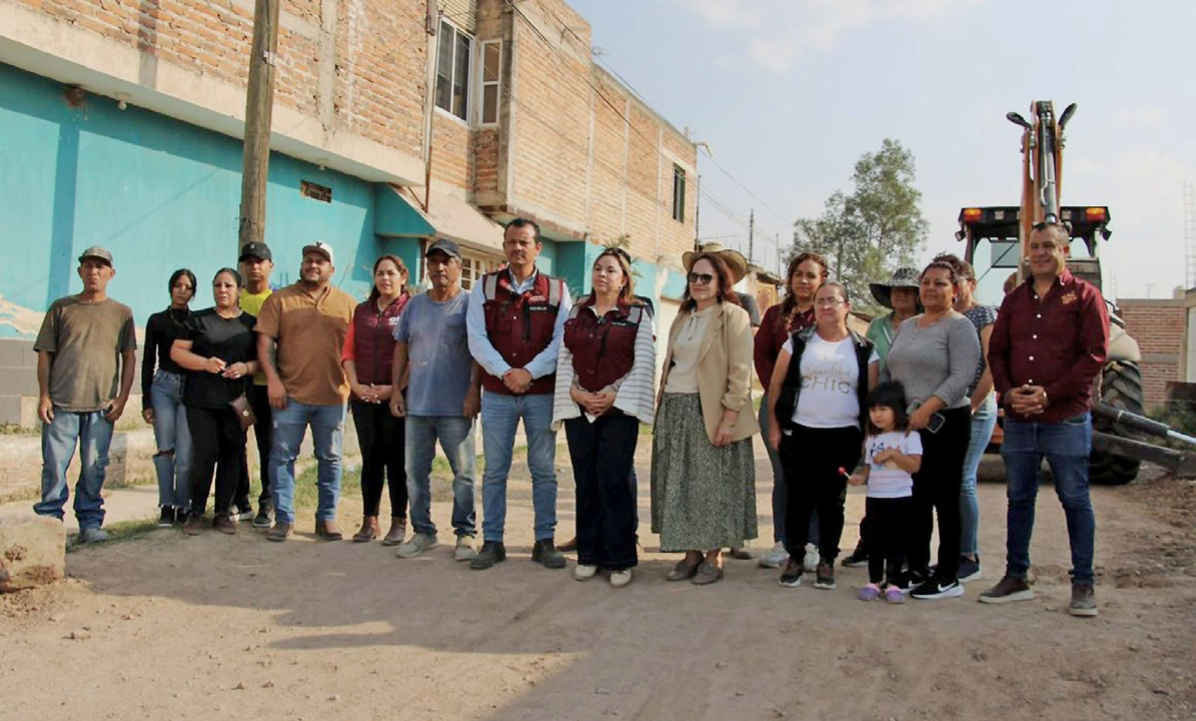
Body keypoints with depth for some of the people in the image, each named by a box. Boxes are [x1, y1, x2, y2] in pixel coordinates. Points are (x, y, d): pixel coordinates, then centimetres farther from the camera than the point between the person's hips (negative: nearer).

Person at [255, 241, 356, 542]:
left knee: (330, 458, 7)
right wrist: (273, 379, -11)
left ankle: (327, 517, 17)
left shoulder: (347, 303, 9)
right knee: (282, 455, 3)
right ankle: (283, 518, 12)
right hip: (290, 393, -1)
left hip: (332, 395, 1)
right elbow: (264, 343, 0)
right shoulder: (279, 300, 5)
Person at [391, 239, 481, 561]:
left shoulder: (470, 304, -2)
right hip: (417, 404, 5)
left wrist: (474, 390, -14)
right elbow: (401, 348, 15)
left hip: (456, 407, -5)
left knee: (464, 473, 1)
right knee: (416, 473, 10)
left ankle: (465, 534, 12)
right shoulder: (414, 306, 12)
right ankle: (422, 532, 22)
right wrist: (395, 389, 7)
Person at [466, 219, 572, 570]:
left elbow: (561, 341, -3)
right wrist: (505, 372, -14)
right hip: (496, 393, 1)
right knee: (494, 471, 5)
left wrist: (529, 372, -14)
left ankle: (545, 541, 15)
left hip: (542, 393, 0)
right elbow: (476, 337, -2)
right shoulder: (485, 286, 7)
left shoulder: (557, 290, 5)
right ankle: (492, 542, 14)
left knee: (544, 471, 5)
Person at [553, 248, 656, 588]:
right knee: (586, 482, 5)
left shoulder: (637, 315, 4)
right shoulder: (576, 313, 14)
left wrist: (613, 397, -12)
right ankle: (589, 555, 15)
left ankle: (619, 559, 3)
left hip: (618, 409, -3)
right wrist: (576, 393, -6)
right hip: (579, 408, 4)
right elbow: (564, 359, 9)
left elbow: (644, 365, -4)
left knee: (614, 481, -8)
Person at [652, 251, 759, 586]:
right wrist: (662, 412, 11)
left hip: (710, 414, -7)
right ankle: (691, 553, 19)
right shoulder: (682, 318, 17)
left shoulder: (733, 316, -5)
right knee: (679, 485, 8)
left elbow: (740, 373, -11)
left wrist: (728, 418, -18)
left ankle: (713, 557, 11)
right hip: (675, 410, 7)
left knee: (712, 486, 0)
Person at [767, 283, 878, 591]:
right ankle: (795, 559, 15)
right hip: (799, 434, 0)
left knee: (832, 500, 5)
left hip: (843, 436, 0)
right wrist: (774, 427, -1)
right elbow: (776, 385, 5)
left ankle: (826, 562, 17)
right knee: (798, 497, 3)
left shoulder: (864, 349, 7)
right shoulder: (798, 342, 5)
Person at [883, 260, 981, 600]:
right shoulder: (906, 327, 17)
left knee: (944, 500, -1)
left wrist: (927, 409, -24)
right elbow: (888, 374, 21)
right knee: (915, 500, 11)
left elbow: (961, 377, -17)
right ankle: (917, 569, 20)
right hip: (906, 425, 7)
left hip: (944, 424, -7)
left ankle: (949, 577, 7)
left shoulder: (959, 326, -5)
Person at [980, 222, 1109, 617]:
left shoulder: (1084, 296, 0)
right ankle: (1016, 577, 21)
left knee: (1075, 499, 2)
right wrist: (1008, 391, -6)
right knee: (1018, 498, 11)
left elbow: (1094, 355, -7)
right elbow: (996, 352, 13)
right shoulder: (1014, 300, 14)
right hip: (1018, 418, 5)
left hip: (1066, 418, -5)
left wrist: (1050, 393, -16)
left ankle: (1083, 584, 12)